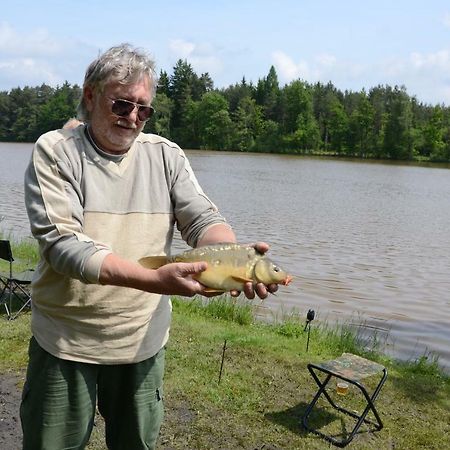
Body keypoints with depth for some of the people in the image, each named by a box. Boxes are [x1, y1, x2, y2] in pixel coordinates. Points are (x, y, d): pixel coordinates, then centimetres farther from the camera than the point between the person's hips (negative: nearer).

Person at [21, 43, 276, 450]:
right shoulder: (55, 151, -9)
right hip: (67, 340, -2)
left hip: (144, 340, 3)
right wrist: (156, 280, -33)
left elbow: (203, 220, -5)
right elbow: (62, 242, -20)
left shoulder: (166, 155, 1)